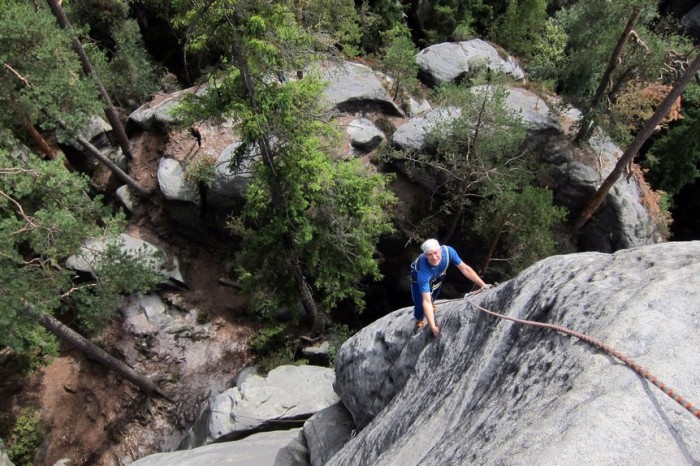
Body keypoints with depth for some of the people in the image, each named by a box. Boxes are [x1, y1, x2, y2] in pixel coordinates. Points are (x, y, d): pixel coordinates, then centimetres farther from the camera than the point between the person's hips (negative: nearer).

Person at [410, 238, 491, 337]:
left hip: (437, 275, 4)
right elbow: (426, 301, -47)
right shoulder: (423, 271, -49)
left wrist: (483, 285, -26)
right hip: (418, 276, -3)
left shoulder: (448, 251, -40)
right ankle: (419, 320, 27)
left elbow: (464, 268, -24)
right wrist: (433, 327, -50)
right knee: (420, 306, -7)